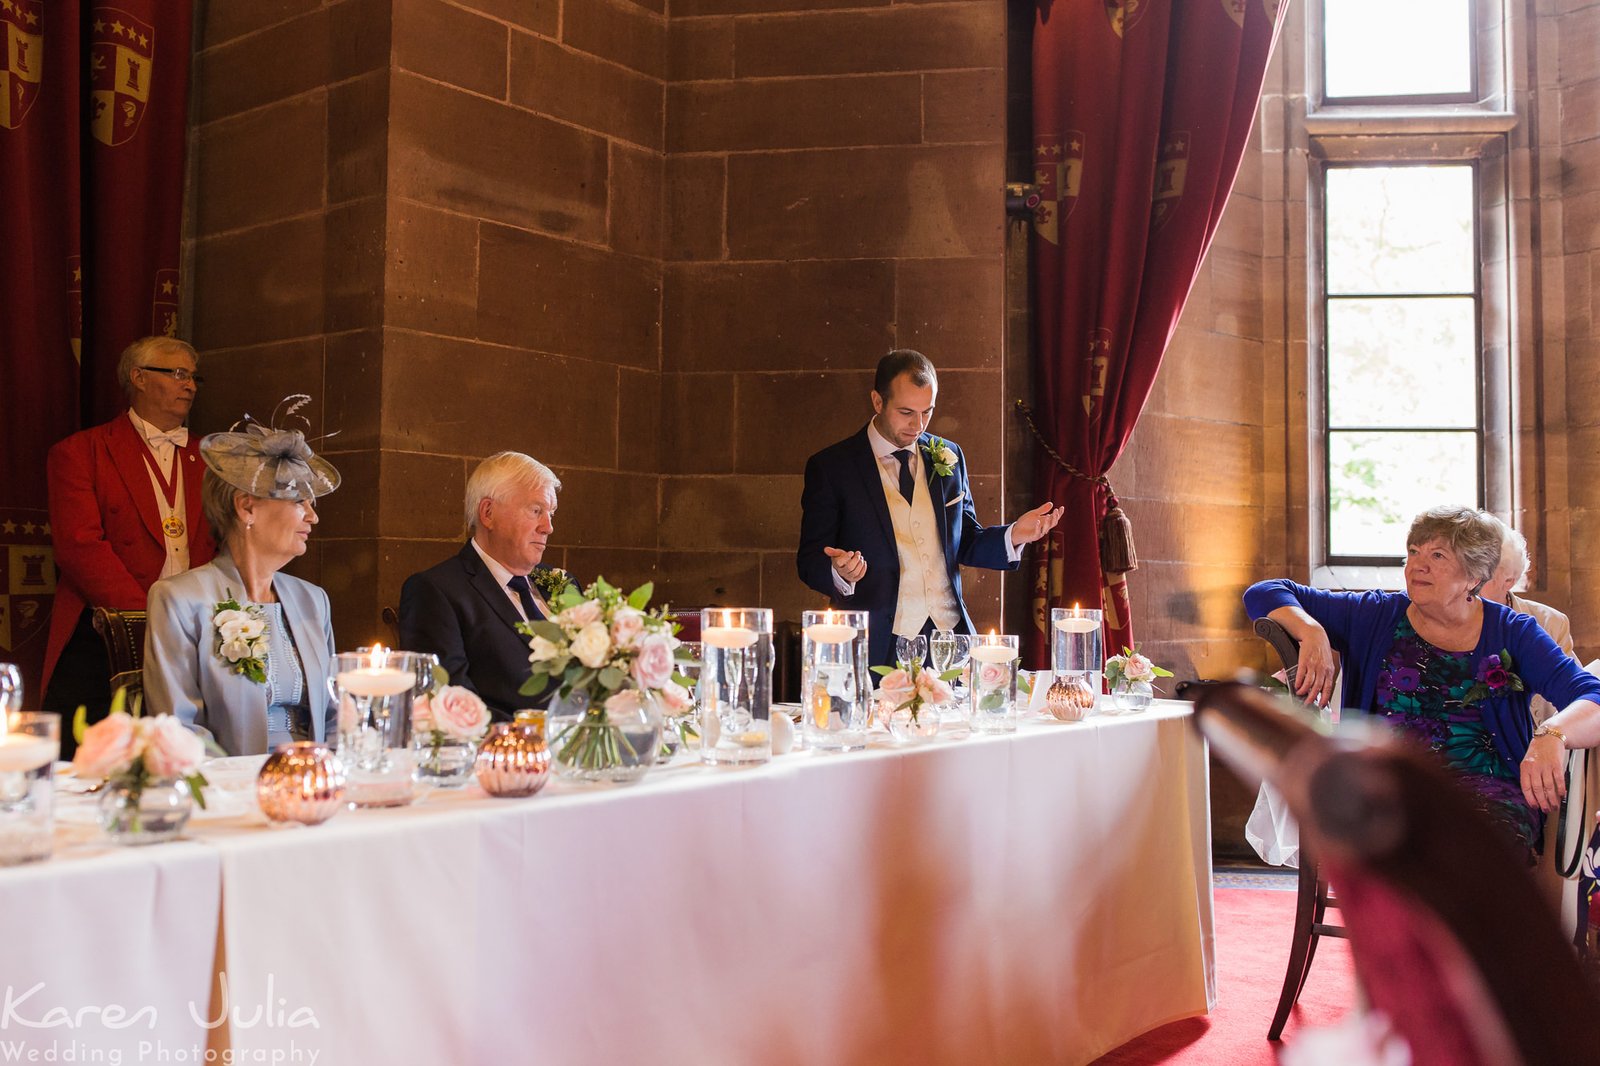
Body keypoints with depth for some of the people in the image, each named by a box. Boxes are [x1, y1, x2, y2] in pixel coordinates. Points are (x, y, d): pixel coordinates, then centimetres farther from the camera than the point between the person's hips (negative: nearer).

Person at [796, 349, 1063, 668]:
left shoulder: (949, 457, 12)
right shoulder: (830, 467, 0)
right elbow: (809, 561, 0)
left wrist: (1013, 535, 1)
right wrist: (840, 573, -22)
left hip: (951, 635, 3)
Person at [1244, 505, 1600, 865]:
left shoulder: (1512, 632, 11)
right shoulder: (1374, 616, 13)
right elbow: (1264, 594, 12)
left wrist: (1552, 735, -26)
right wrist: (1312, 633, -9)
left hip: (1487, 788, 0)